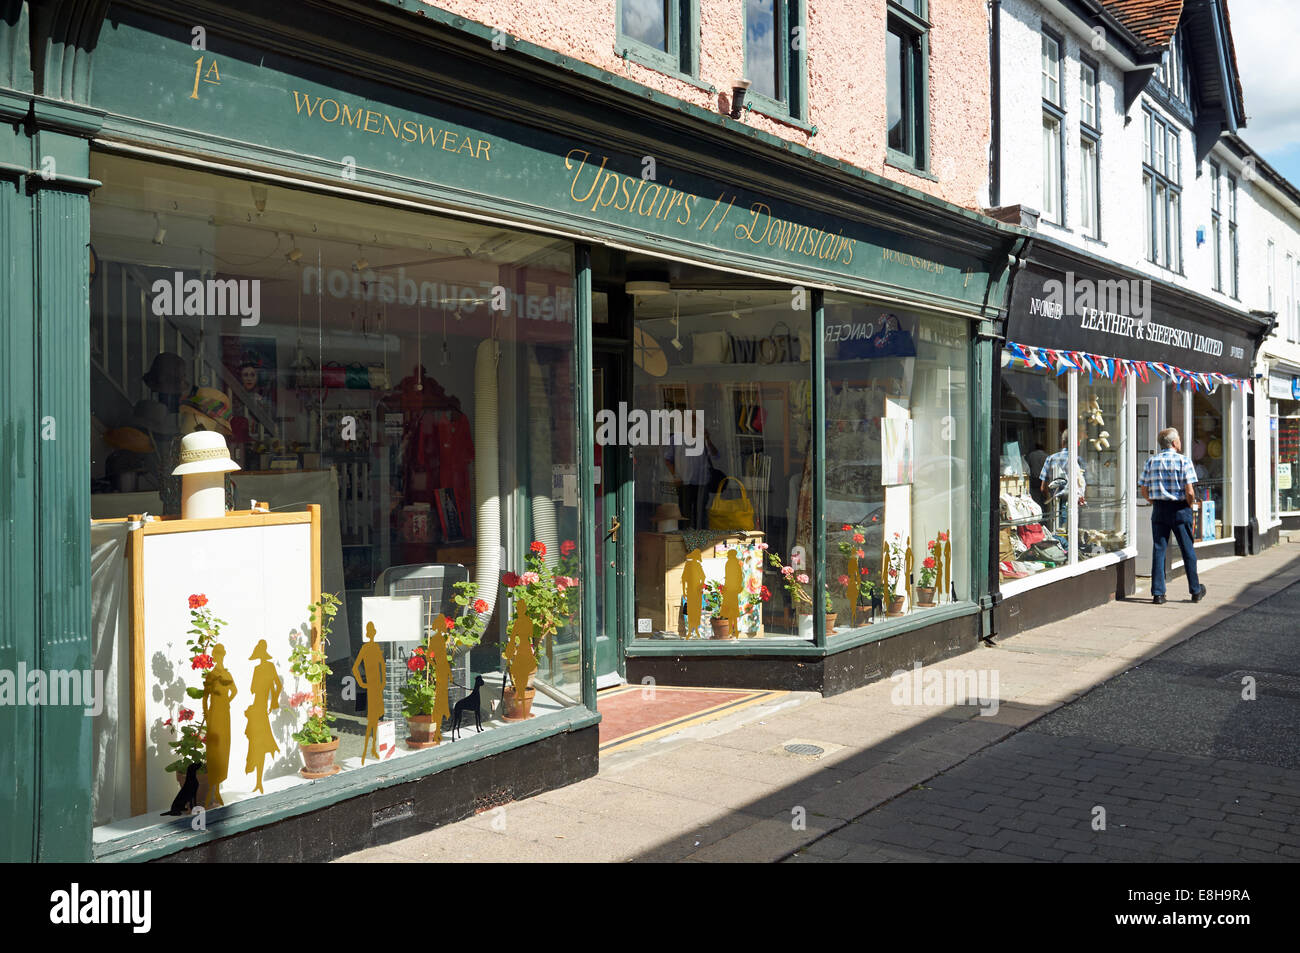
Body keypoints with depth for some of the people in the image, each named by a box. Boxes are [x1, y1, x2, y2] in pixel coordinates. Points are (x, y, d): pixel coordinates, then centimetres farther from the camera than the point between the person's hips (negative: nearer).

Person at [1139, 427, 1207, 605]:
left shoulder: (1151, 461, 3)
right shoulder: (1183, 460, -8)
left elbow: (1144, 491, 2)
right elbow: (1189, 492, -13)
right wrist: (1190, 507, 3)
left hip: (1159, 510, 3)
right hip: (1180, 509, -3)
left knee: (1158, 550, 5)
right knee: (1188, 550, 9)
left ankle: (1158, 594, 3)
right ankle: (1196, 591, 20)